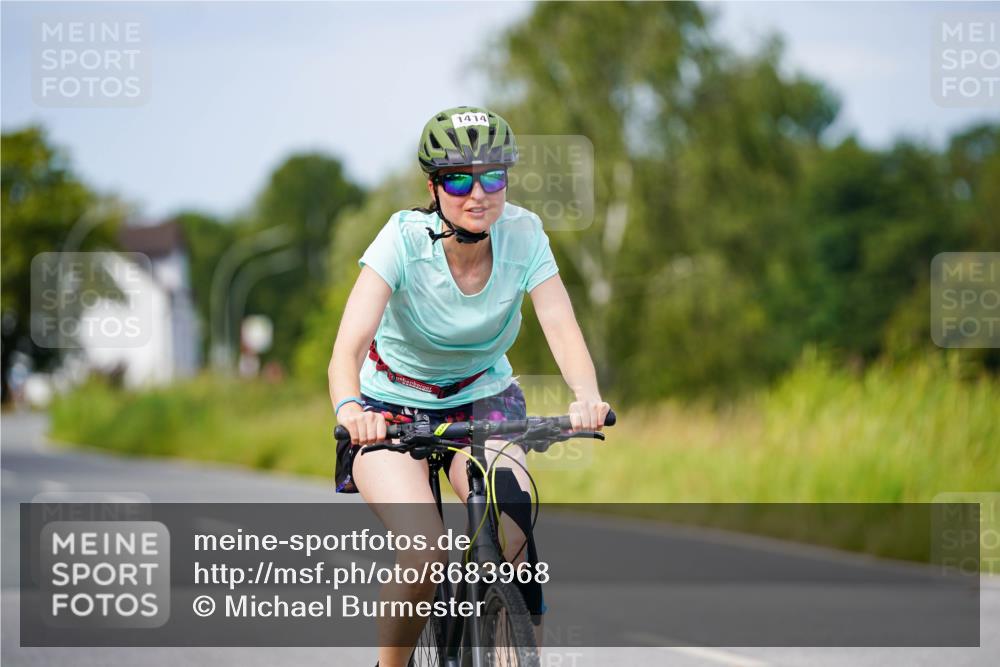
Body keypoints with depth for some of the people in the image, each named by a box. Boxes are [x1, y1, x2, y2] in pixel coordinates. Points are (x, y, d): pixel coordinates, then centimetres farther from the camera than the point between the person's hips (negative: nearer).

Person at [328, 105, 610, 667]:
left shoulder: (523, 233, -18)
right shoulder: (405, 238, -25)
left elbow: (561, 326, -27)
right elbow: (350, 345, -34)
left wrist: (588, 397, -47)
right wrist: (349, 407, -56)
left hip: (482, 400, 2)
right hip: (393, 408, -2)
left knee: (511, 540, -24)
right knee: (424, 555, -24)